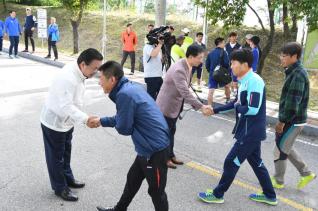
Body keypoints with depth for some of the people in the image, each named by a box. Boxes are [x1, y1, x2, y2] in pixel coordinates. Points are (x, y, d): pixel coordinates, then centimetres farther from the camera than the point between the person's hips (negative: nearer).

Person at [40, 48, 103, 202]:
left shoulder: (78, 73, -3)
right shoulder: (68, 78, -33)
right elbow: (65, 107, -38)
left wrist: (84, 118, 16)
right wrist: (85, 119, -44)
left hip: (66, 121, 9)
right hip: (54, 122, -9)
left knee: (65, 153, 24)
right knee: (56, 156, 8)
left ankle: (68, 179, 42)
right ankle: (60, 188, 24)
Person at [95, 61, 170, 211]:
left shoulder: (124, 94, -23)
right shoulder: (131, 87, 7)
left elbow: (123, 128, -16)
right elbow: (124, 118, 17)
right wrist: (101, 121, 20)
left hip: (154, 149, -10)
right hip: (150, 146, 10)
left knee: (156, 191, 9)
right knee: (132, 179, 26)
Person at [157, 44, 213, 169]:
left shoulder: (187, 66, -1)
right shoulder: (178, 70, -31)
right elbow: (185, 92, -38)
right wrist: (201, 107, -39)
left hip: (175, 104, 9)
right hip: (167, 105, -9)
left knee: (171, 131, 20)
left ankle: (170, 155, 35)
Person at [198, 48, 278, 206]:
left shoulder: (254, 81, -23)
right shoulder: (245, 81, 8)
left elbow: (253, 109, -29)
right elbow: (237, 103, 17)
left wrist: (237, 107, -11)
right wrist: (215, 110, 12)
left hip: (251, 132, -10)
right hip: (250, 131, 10)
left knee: (231, 162, 1)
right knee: (256, 162, 20)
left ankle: (217, 194, 18)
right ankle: (270, 196, 35)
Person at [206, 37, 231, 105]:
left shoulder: (210, 53, 8)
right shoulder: (223, 52, -7)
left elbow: (207, 64, 9)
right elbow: (226, 63, -14)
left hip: (212, 74, 3)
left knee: (211, 91, -5)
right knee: (227, 86, 24)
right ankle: (228, 100, 35)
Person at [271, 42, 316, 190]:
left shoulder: (298, 74, -23)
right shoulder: (295, 72, 9)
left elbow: (293, 102, -25)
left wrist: (282, 121, -18)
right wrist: (282, 119, 17)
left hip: (293, 121, -10)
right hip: (292, 120, 10)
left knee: (280, 150, 4)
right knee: (286, 148, 21)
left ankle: (278, 181, 21)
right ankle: (306, 173, 33)